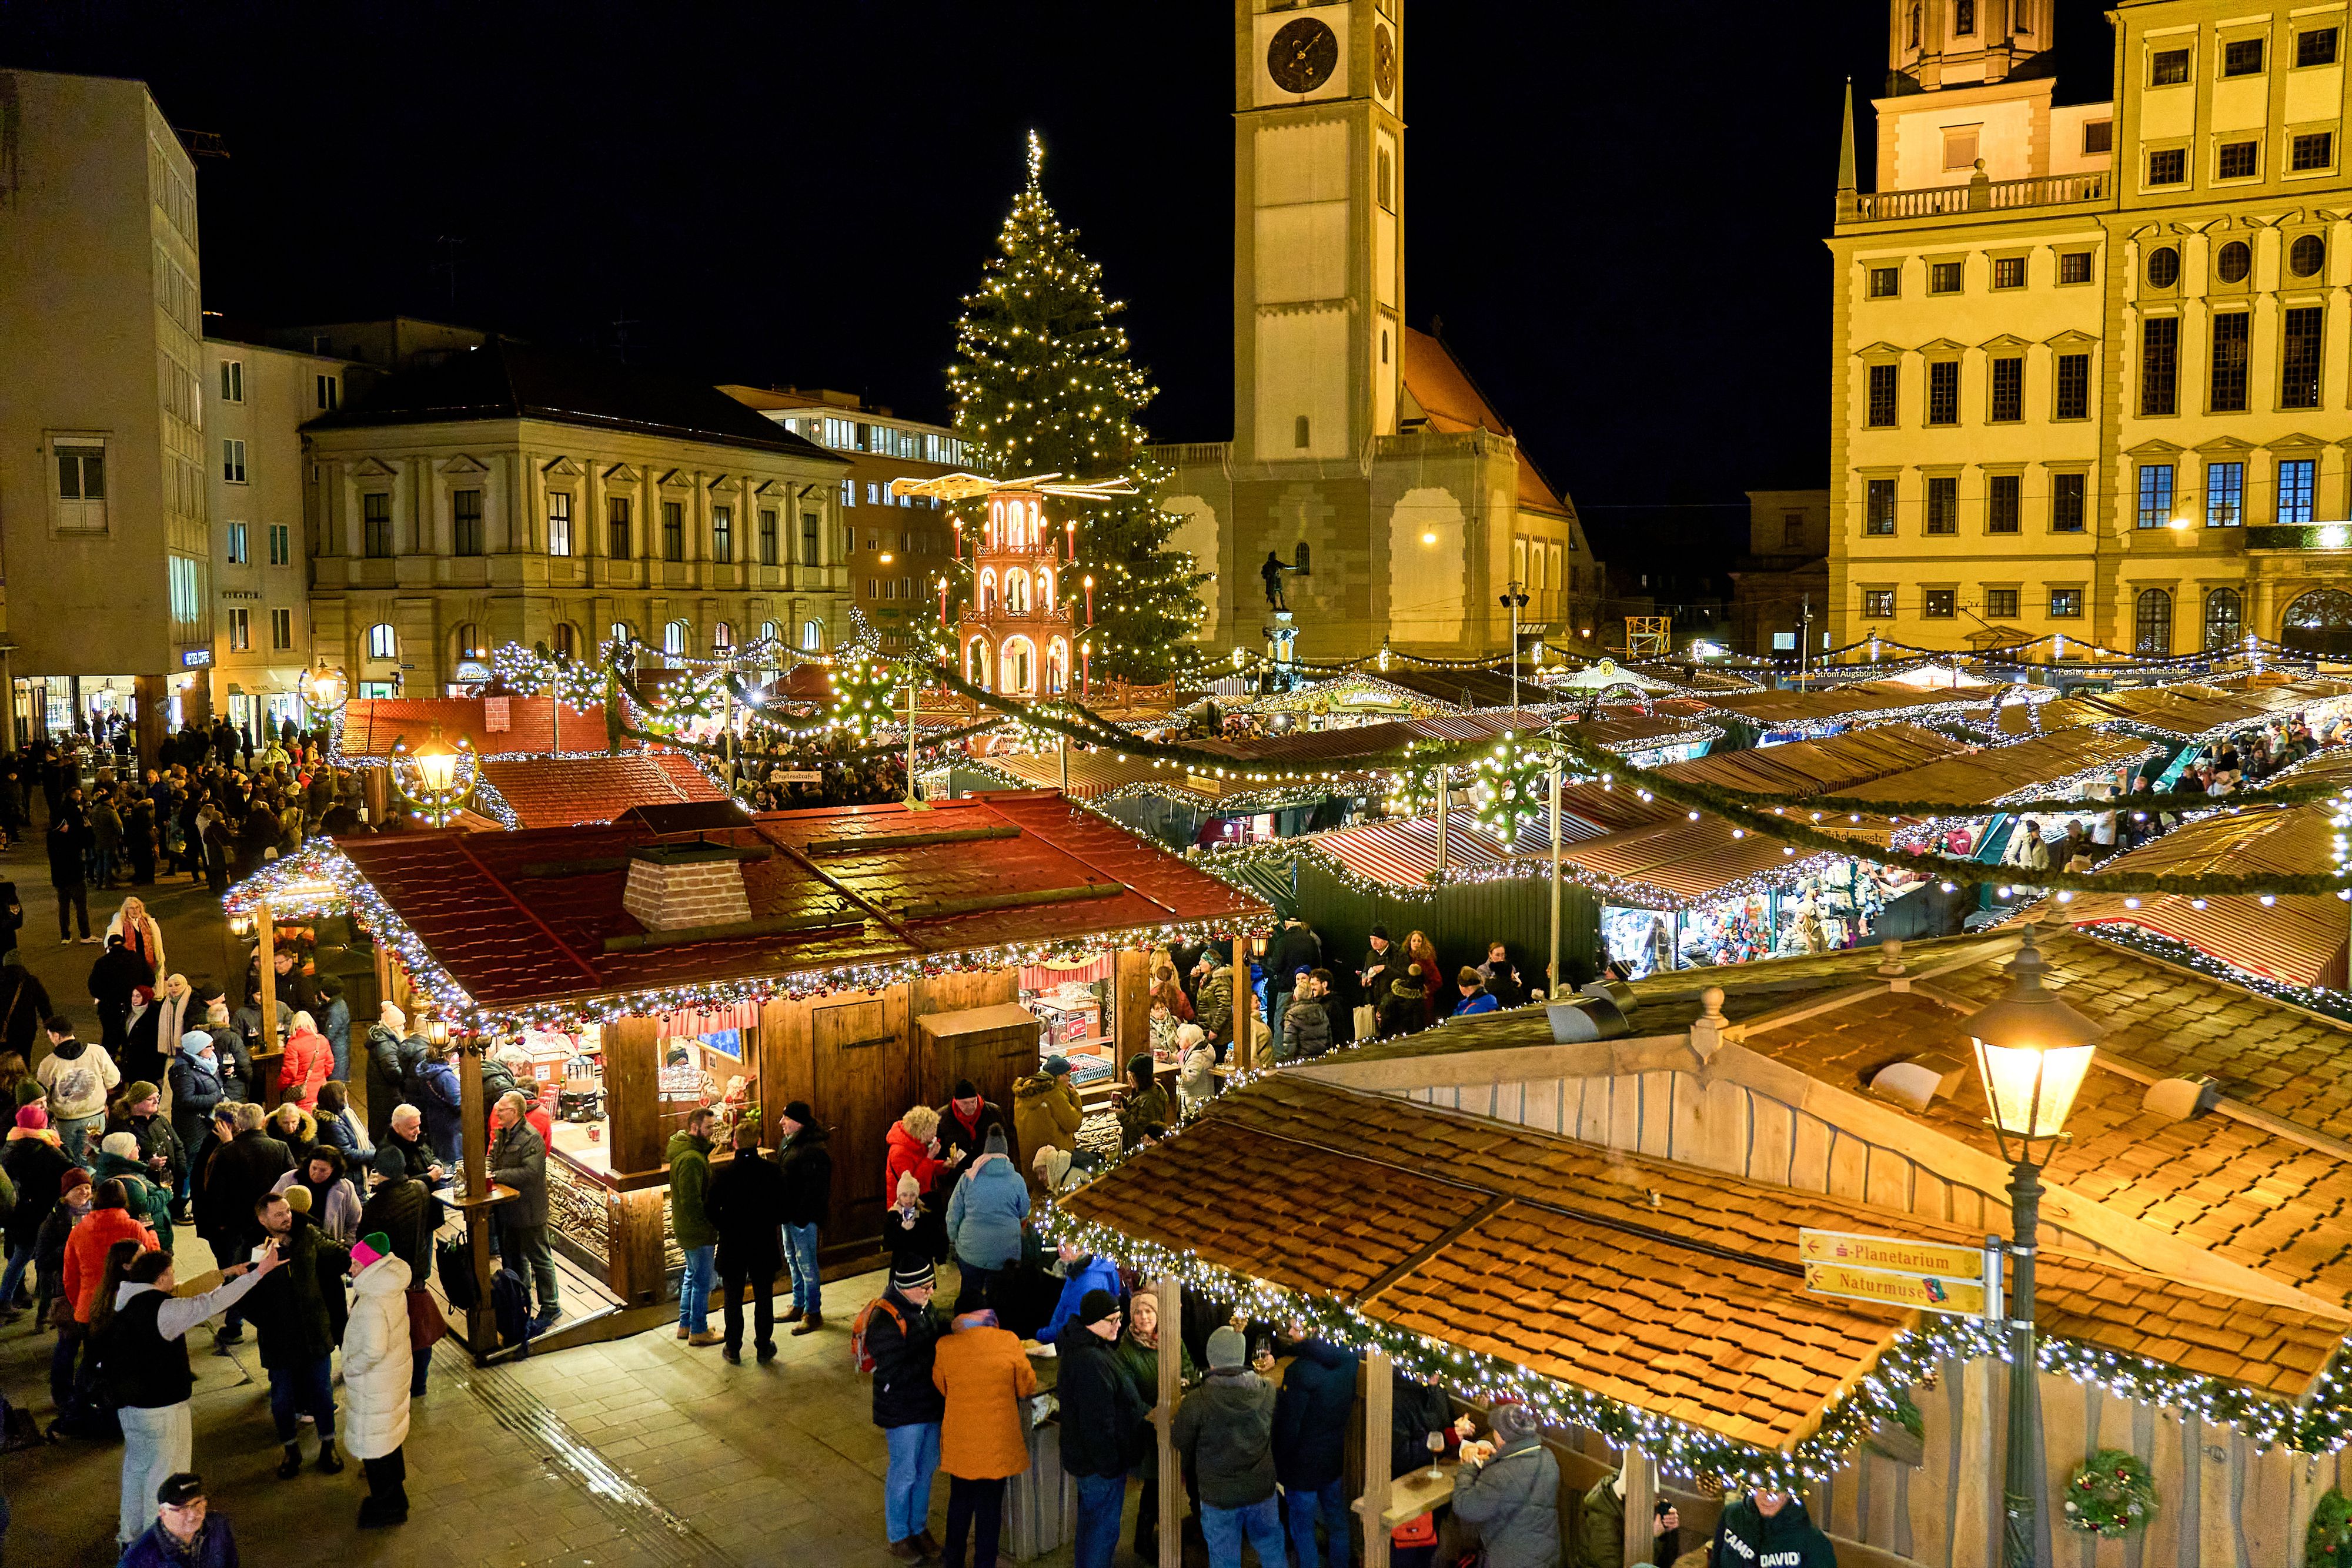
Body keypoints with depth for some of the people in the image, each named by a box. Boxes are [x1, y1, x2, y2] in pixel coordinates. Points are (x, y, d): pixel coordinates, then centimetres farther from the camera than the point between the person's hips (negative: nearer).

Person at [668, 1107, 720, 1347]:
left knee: (692, 1276, 22)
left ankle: (685, 1325, 33)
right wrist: (711, 1222, -19)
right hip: (698, 1232, -10)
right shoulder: (692, 1159, -25)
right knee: (703, 1281, 3)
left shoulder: (687, 1150, 8)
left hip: (686, 1228, 10)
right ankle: (698, 1332, 14)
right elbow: (691, 1201, -27)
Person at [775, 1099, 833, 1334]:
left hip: (803, 1217, -10)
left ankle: (813, 1314, 12)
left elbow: (815, 1189, -23)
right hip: (788, 1213, 10)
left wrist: (803, 1216, -21)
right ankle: (799, 1307, 35)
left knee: (806, 1265, 0)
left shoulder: (814, 1150, -23)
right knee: (792, 1260, 20)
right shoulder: (787, 1142, 8)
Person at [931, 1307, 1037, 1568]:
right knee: (990, 1505, 13)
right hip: (997, 1440, -2)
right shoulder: (1008, 1342, -16)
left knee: (960, 1500, 22)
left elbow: (942, 1388, 6)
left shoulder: (945, 1347, -12)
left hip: (960, 1439, 2)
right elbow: (1027, 1387, -4)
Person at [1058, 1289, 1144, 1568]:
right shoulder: (1092, 1362, -30)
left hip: (1086, 1458, 11)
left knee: (1090, 1520, 24)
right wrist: (1110, 1466, -21)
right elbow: (1098, 1422, -28)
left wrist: (1148, 1411, 19)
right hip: (1100, 1462, -11)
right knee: (1105, 1527, 2)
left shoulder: (1079, 1348, 5)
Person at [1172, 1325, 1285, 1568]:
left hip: (1218, 1496, -2)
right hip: (1262, 1491, 3)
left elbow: (1181, 1447, -7)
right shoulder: (1268, 1392, -11)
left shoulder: (1196, 1402, -21)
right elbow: (1277, 1436, 5)